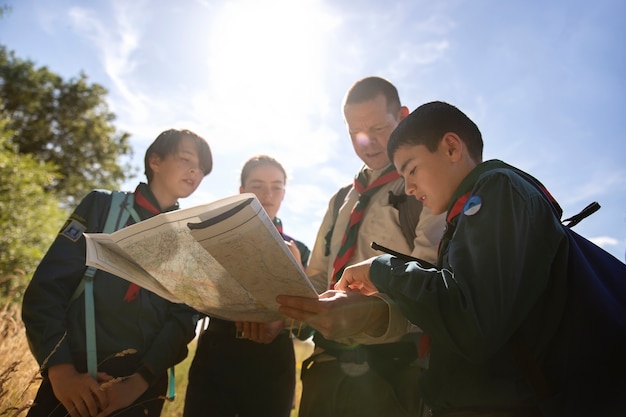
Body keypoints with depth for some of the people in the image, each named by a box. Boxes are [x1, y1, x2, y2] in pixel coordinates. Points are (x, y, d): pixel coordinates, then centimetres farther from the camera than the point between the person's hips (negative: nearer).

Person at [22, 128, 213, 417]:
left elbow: (184, 316, -1)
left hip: (143, 385, 2)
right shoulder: (101, 206, 2)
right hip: (75, 377, -1)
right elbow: (47, 285, -5)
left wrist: (140, 381, -14)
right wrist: (60, 370, -16)